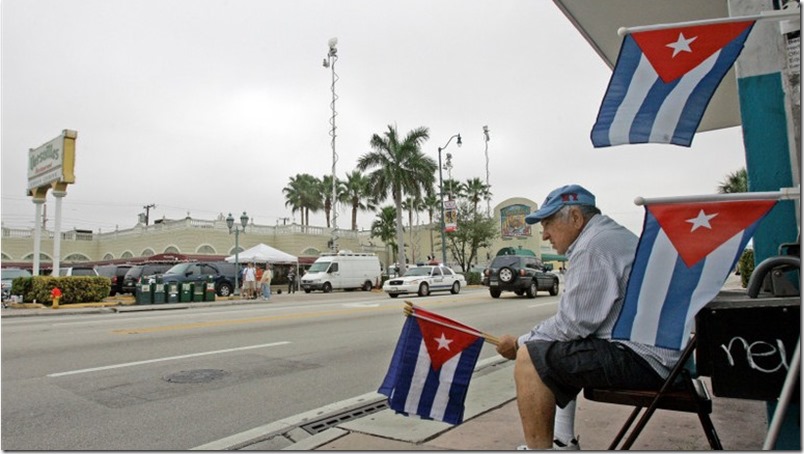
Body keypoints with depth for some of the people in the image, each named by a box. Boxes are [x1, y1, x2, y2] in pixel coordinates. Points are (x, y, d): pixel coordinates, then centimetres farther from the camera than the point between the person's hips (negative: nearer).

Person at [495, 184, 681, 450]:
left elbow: (572, 324, -18)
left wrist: (520, 343, -4)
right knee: (553, 352, 22)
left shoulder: (594, 246, -16)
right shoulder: (614, 234, 17)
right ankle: (562, 442, 23)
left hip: (643, 359, -11)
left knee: (530, 357, -14)